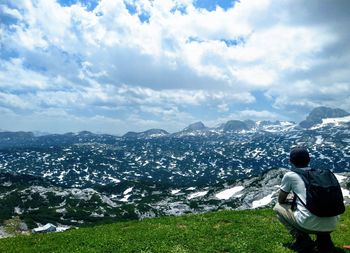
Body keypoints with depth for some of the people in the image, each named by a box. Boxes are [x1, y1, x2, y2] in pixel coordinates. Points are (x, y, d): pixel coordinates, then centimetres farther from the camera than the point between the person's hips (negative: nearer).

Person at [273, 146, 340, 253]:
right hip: (332, 225, 6)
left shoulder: (290, 175, 4)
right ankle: (324, 239, 18)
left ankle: (303, 241, 6)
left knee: (278, 208, 19)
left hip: (310, 224, -5)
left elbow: (281, 200, 15)